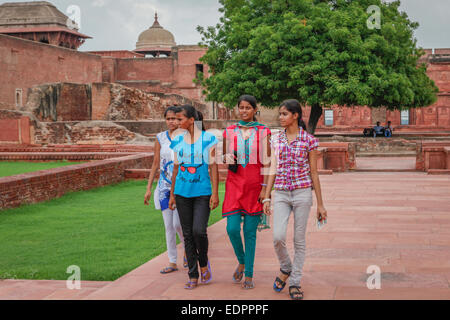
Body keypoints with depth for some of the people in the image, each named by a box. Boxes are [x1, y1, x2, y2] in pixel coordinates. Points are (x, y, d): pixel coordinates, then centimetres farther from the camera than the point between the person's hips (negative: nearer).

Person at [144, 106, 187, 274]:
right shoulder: (160, 138, 5)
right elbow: (155, 164, 9)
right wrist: (149, 188, 7)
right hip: (164, 186, 3)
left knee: (178, 224, -9)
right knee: (169, 226, 4)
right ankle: (172, 262, 12)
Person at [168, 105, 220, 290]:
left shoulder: (208, 139, -4)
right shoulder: (178, 141, 7)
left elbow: (213, 168, -3)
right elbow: (176, 169, 13)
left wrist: (215, 193, -8)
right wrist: (172, 195, 13)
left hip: (202, 193, -4)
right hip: (182, 193, 4)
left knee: (199, 230, -16)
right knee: (187, 234, 5)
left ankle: (204, 263, 13)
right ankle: (193, 276, 13)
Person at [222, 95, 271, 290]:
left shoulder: (263, 132, 1)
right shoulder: (229, 132, 7)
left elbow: (266, 162, 0)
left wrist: (264, 188, -6)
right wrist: (228, 159, -5)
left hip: (255, 185, -2)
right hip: (235, 184, 2)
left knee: (250, 231, 1)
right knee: (232, 228, -9)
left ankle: (249, 274, 12)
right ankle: (241, 262, 19)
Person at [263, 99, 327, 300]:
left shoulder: (309, 140, -1)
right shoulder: (276, 140, 9)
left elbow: (314, 173, 1)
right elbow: (273, 170, 10)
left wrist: (320, 204, 2)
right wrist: (267, 197, 4)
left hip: (302, 193, -2)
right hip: (281, 193, 2)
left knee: (299, 239, 2)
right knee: (278, 237, -11)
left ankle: (295, 282, 13)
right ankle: (285, 268, 18)